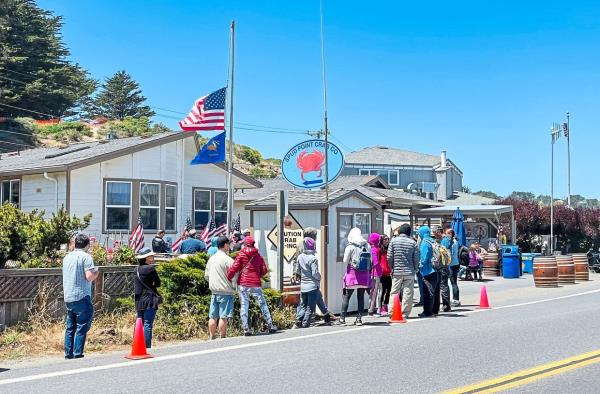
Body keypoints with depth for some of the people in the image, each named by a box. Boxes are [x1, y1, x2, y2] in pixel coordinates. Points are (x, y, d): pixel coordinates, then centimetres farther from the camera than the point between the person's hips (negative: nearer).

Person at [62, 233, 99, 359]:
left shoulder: (67, 257, 14)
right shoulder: (86, 257, -8)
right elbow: (89, 276, -17)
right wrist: (96, 273, 2)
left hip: (68, 298, 7)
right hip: (81, 297, -7)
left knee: (70, 327, 12)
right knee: (82, 327, -3)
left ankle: (68, 354, 13)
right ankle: (77, 354, -7)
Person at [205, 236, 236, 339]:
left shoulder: (211, 258, 10)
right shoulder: (228, 260, -12)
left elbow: (206, 275, 16)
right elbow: (233, 276, -12)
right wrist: (234, 287, 5)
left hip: (214, 291, 6)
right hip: (226, 292, -6)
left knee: (213, 316, 9)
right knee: (223, 316, -4)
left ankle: (211, 337, 13)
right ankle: (222, 338, -3)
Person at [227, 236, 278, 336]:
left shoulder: (241, 255, -1)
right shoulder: (258, 256, 8)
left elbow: (234, 269, -9)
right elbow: (264, 270, 9)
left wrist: (227, 279, -1)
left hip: (243, 284, -2)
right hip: (255, 284, 2)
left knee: (244, 305, 2)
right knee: (263, 304, 10)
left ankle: (246, 328, -3)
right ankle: (270, 326, 14)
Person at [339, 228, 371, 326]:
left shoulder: (350, 247, -8)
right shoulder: (366, 245, 4)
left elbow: (345, 261, -5)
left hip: (352, 273, -4)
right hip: (364, 274, 4)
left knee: (346, 296, 2)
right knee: (361, 297, 8)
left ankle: (342, 319, 2)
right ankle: (359, 318, 7)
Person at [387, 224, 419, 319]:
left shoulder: (393, 241, -2)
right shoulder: (413, 242, -2)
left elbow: (389, 257, -3)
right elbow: (416, 258, -1)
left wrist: (391, 267, 11)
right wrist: (415, 269, 12)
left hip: (397, 271, 0)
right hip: (409, 272, 0)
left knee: (395, 292, 7)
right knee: (408, 293, 4)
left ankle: (392, 312, 6)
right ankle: (405, 313, 5)